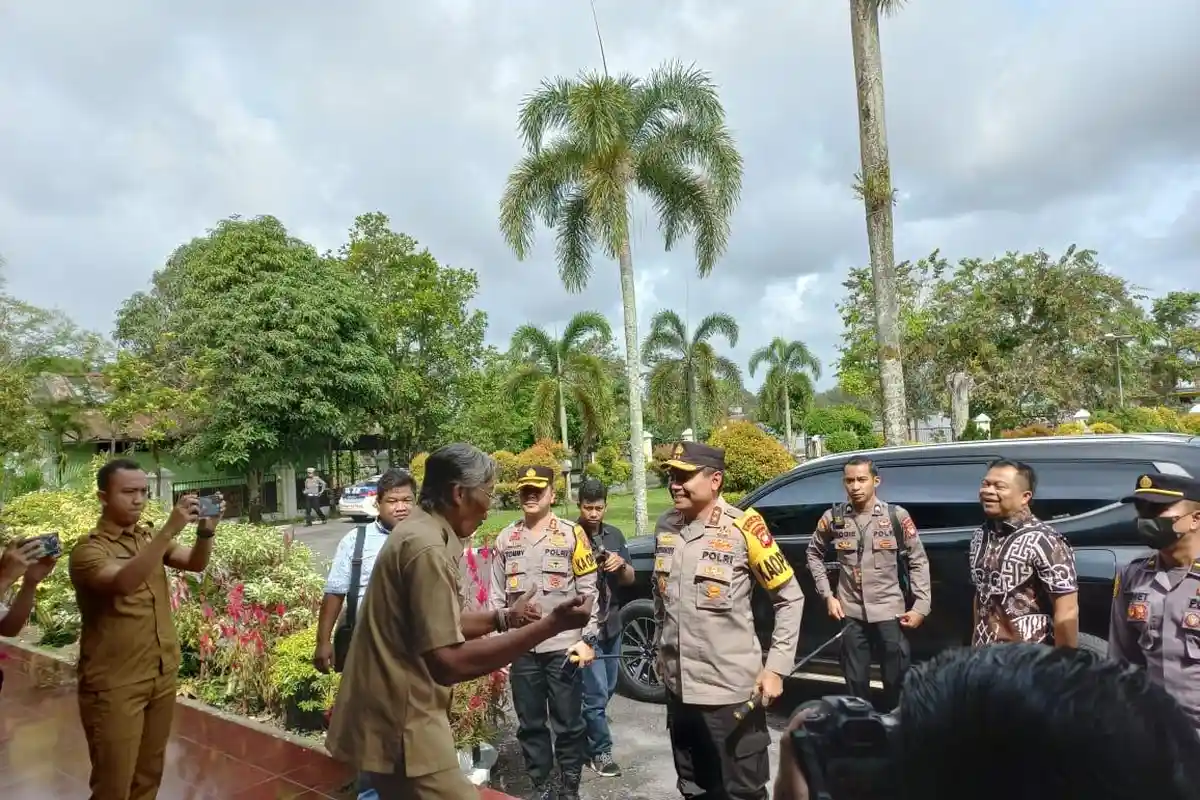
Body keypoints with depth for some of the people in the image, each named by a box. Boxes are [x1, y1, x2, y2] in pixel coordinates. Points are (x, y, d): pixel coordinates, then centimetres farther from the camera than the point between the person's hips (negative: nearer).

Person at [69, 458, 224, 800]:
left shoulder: (150, 538, 7)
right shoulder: (88, 550, -13)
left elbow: (196, 563, -5)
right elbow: (123, 582, -32)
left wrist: (206, 530, -24)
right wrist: (170, 530, -40)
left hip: (163, 675, 6)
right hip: (115, 685, -6)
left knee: (150, 773, 17)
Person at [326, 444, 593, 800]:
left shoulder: (420, 531, 9)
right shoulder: (427, 546, -23)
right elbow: (450, 662, -29)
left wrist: (502, 619, 10)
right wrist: (550, 626, -28)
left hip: (395, 716, 10)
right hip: (398, 727, -10)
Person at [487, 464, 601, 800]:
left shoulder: (572, 535, -4)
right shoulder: (505, 540, 5)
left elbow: (589, 592, -3)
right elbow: (496, 596, 10)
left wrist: (588, 639, -8)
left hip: (564, 646, -3)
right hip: (521, 649, 3)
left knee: (568, 723, 8)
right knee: (530, 724, 14)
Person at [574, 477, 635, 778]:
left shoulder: (615, 535, 7)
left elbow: (630, 579, 10)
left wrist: (621, 564, -11)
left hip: (612, 623, 6)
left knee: (607, 690, 16)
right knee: (595, 693, -2)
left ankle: (587, 740, 34)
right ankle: (600, 752, 14)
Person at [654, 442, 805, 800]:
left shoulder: (742, 527, -15)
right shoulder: (665, 526, 2)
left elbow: (790, 598, -8)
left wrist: (776, 667, -11)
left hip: (731, 689, -5)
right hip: (678, 687, 6)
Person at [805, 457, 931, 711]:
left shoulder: (897, 516, -7)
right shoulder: (832, 518, -3)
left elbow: (918, 561, -1)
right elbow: (814, 553, 10)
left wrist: (921, 606, -6)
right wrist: (827, 595, 2)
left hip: (890, 612, -1)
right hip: (851, 614, 2)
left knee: (897, 681, 10)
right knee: (856, 682, 14)